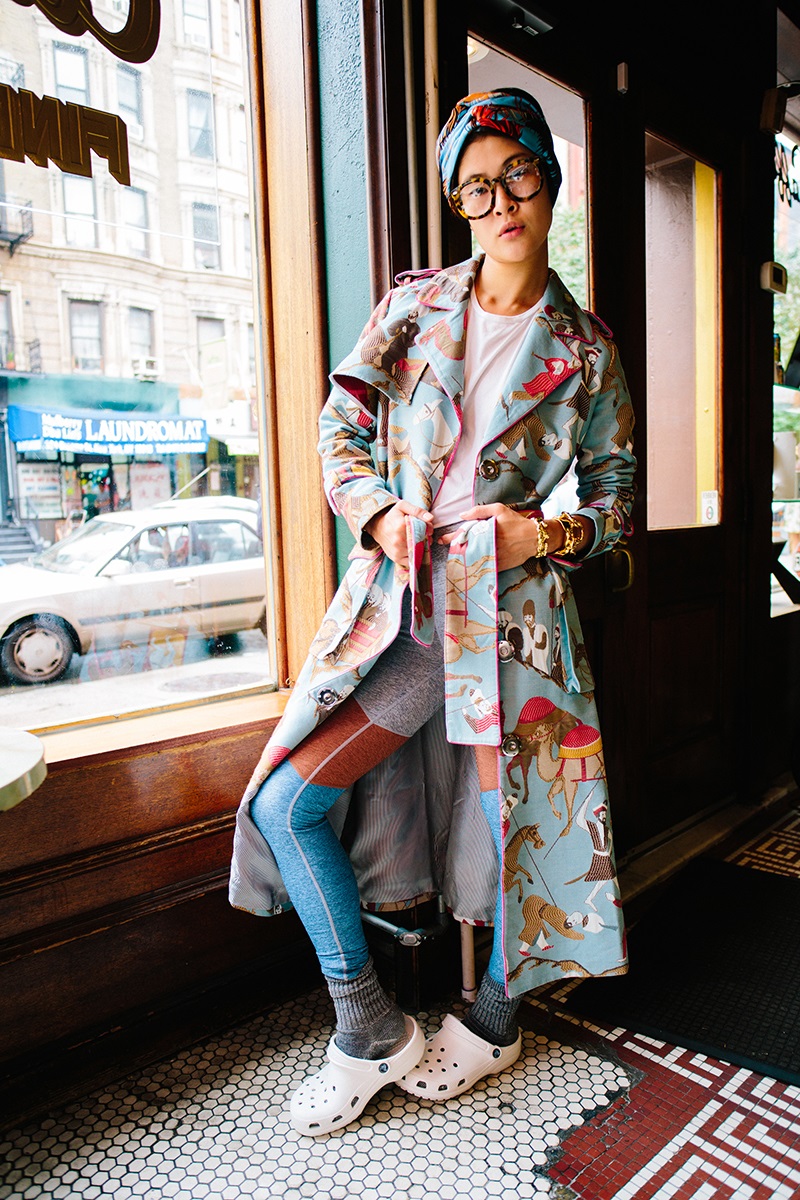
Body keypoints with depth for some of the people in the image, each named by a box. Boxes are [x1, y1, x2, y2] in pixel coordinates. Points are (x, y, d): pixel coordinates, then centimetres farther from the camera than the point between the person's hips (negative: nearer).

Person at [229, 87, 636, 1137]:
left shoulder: (586, 350, 6)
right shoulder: (412, 305, 9)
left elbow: (616, 500, 11)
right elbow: (340, 428, 9)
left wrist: (549, 533, -10)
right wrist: (383, 517, -8)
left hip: (514, 608, -1)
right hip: (402, 598, 2)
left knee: (517, 816, 5)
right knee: (286, 803, -5)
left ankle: (494, 1018, 36)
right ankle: (371, 1032, 14)